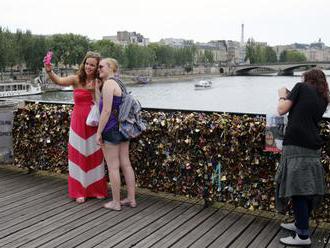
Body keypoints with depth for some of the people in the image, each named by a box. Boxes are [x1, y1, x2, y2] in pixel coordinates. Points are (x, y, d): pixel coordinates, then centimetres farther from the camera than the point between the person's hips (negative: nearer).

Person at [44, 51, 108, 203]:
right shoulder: (76, 79, -3)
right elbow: (59, 81, -20)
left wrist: (95, 90, -17)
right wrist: (49, 72, -38)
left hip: (94, 123, 1)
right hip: (78, 122, -1)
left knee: (95, 155, 8)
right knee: (79, 155, 4)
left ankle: (97, 189, 22)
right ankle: (80, 191, 14)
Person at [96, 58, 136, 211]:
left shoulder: (108, 84, -14)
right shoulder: (119, 83, 15)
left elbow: (106, 110, -19)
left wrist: (99, 132, -15)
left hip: (111, 130, -9)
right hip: (123, 129, 9)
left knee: (113, 167, 0)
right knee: (126, 164, 12)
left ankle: (116, 202, 10)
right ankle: (131, 199, 19)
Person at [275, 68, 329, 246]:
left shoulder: (302, 87, 4)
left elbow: (282, 110, -1)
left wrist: (283, 96, 18)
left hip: (296, 145, -7)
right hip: (314, 147, 7)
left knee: (296, 188, -5)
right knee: (308, 188, 16)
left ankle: (303, 235, -3)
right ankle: (301, 223, 30)